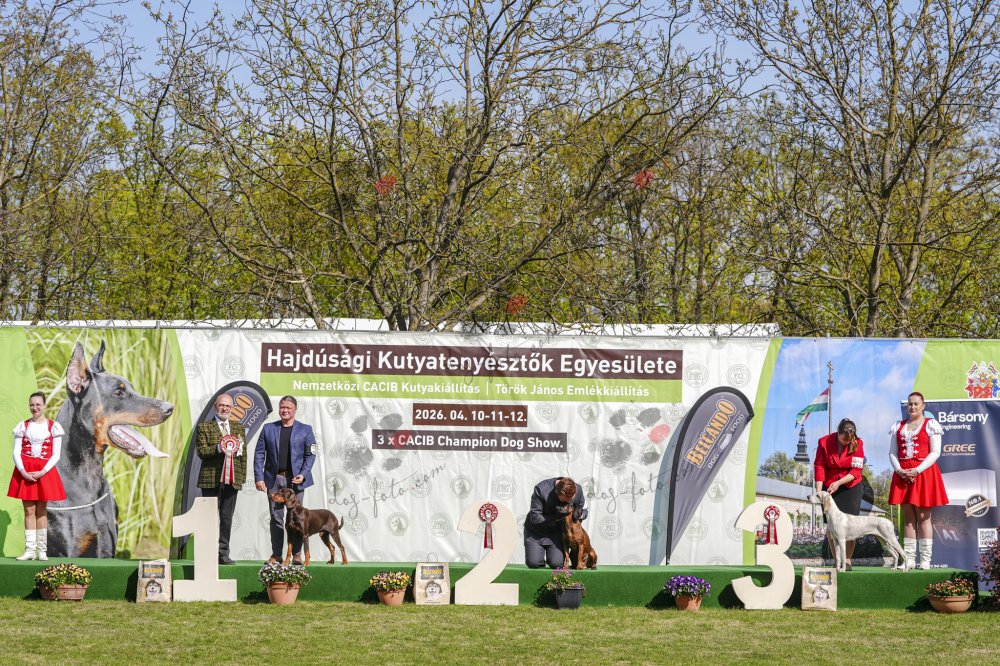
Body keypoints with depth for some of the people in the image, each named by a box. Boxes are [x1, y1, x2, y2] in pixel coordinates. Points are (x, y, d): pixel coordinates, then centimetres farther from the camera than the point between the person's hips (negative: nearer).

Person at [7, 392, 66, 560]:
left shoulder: (53, 427, 1)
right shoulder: (23, 426, 6)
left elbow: (56, 455, -2)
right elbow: (16, 452, 1)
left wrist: (42, 472, -15)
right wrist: (23, 472, -14)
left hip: (44, 472, -1)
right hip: (25, 472, 1)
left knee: (41, 510, 2)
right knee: (29, 510, 0)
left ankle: (42, 550, 5)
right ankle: (30, 550, -1)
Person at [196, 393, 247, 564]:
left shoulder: (239, 428, 15)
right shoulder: (204, 427, 3)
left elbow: (243, 453, 14)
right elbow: (201, 451, -5)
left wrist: (242, 476, 6)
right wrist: (218, 449, -22)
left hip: (232, 479, 3)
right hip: (211, 479, -3)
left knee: (227, 517, 5)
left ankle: (223, 553, 10)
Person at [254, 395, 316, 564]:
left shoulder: (305, 429, 6)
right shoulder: (268, 429, 9)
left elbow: (310, 454, 3)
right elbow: (259, 454, 6)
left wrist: (303, 474, -11)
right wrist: (259, 477, -4)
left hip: (295, 479, -1)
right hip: (274, 479, 1)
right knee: (276, 517, 3)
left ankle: (296, 553, 7)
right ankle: (276, 554, 7)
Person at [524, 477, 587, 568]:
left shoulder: (578, 491, -17)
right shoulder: (541, 490, -29)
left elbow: (584, 510, 1)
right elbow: (535, 517, -26)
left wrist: (580, 514, -24)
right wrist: (557, 518, -31)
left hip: (556, 531, 2)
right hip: (536, 531, -2)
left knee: (556, 564, -14)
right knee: (534, 563, -14)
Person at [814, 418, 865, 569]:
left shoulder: (857, 444, -10)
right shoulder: (824, 442, -10)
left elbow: (856, 471, -10)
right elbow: (819, 467, -7)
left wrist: (839, 483, -21)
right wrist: (818, 491, -15)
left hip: (851, 487, -1)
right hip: (829, 487, 1)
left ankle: (847, 560, -5)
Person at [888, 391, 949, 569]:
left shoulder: (930, 425, 0)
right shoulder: (899, 427, 14)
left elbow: (935, 452, -6)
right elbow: (893, 452, 11)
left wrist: (917, 470, -16)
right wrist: (899, 470, -8)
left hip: (923, 473, -4)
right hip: (903, 475, 4)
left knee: (923, 517, -4)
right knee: (908, 518, 4)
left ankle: (925, 560, -3)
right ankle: (909, 559, 5)